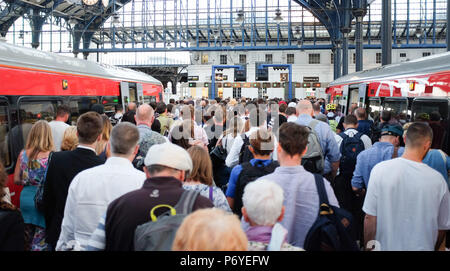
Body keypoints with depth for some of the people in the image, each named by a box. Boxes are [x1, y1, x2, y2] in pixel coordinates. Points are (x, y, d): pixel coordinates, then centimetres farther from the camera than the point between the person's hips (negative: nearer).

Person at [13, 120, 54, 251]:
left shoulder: (23, 154, 0)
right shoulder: (51, 156, -14)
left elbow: (16, 180, 6)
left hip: (25, 198, 5)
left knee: (27, 242, 18)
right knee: (40, 243, 3)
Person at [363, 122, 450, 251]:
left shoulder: (380, 169, -16)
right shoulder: (437, 179, -13)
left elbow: (370, 218, -12)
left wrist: (368, 246, 3)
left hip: (385, 245, 0)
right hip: (422, 246, 1)